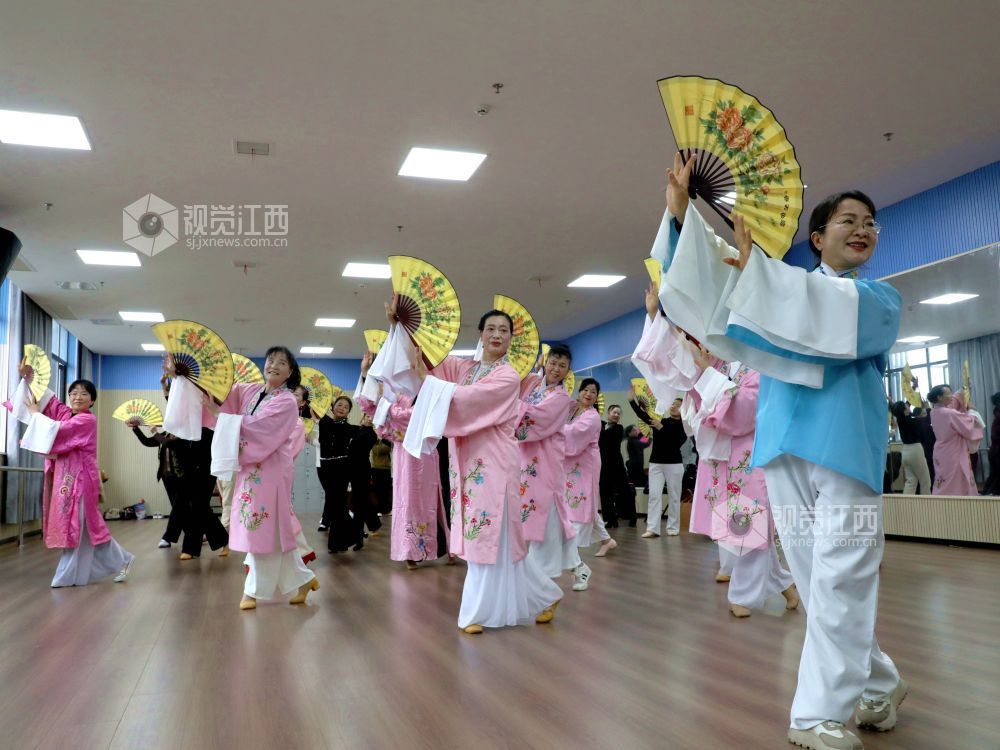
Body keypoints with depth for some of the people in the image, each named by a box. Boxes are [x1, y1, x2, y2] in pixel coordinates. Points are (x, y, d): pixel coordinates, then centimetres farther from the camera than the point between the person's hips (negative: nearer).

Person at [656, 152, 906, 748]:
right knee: (813, 581, 7)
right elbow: (715, 273, 8)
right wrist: (682, 210, -5)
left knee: (838, 582, -8)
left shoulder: (881, 300, 10)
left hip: (847, 448, -3)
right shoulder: (784, 285, 18)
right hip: (784, 444, 3)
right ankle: (878, 686, 24)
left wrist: (757, 266, -17)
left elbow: (841, 318, -13)